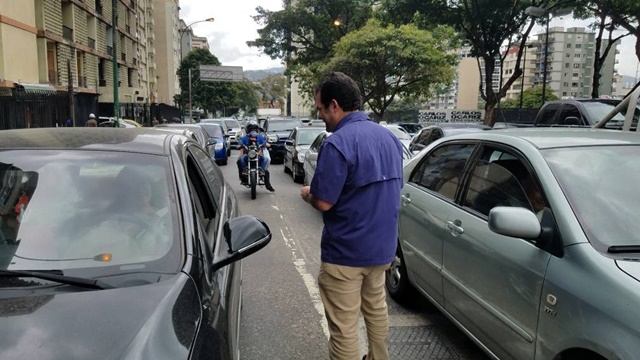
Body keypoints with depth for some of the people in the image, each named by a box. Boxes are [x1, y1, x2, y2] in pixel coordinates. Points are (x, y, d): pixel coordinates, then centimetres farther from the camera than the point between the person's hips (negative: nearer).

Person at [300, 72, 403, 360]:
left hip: (345, 252, -8)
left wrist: (307, 194, 0)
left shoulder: (338, 143, -21)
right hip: (382, 246, 9)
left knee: (344, 326, 5)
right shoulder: (389, 137, 6)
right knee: (376, 309, 25)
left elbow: (324, 202, -22)